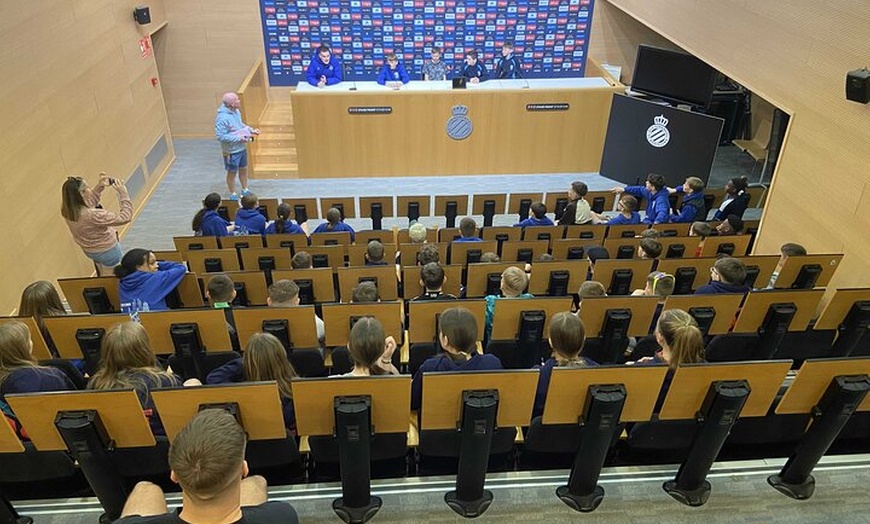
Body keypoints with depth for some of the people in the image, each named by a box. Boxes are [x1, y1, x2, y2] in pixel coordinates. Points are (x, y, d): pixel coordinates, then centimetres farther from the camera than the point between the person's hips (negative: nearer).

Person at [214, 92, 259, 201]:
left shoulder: (236, 111, -3)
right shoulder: (222, 117, -28)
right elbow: (220, 136, -27)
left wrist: (251, 130, -1)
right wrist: (238, 138, -27)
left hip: (242, 148, 8)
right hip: (231, 151, -8)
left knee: (243, 170, 22)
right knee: (232, 173, 10)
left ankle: (245, 190, 42)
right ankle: (233, 195, 28)